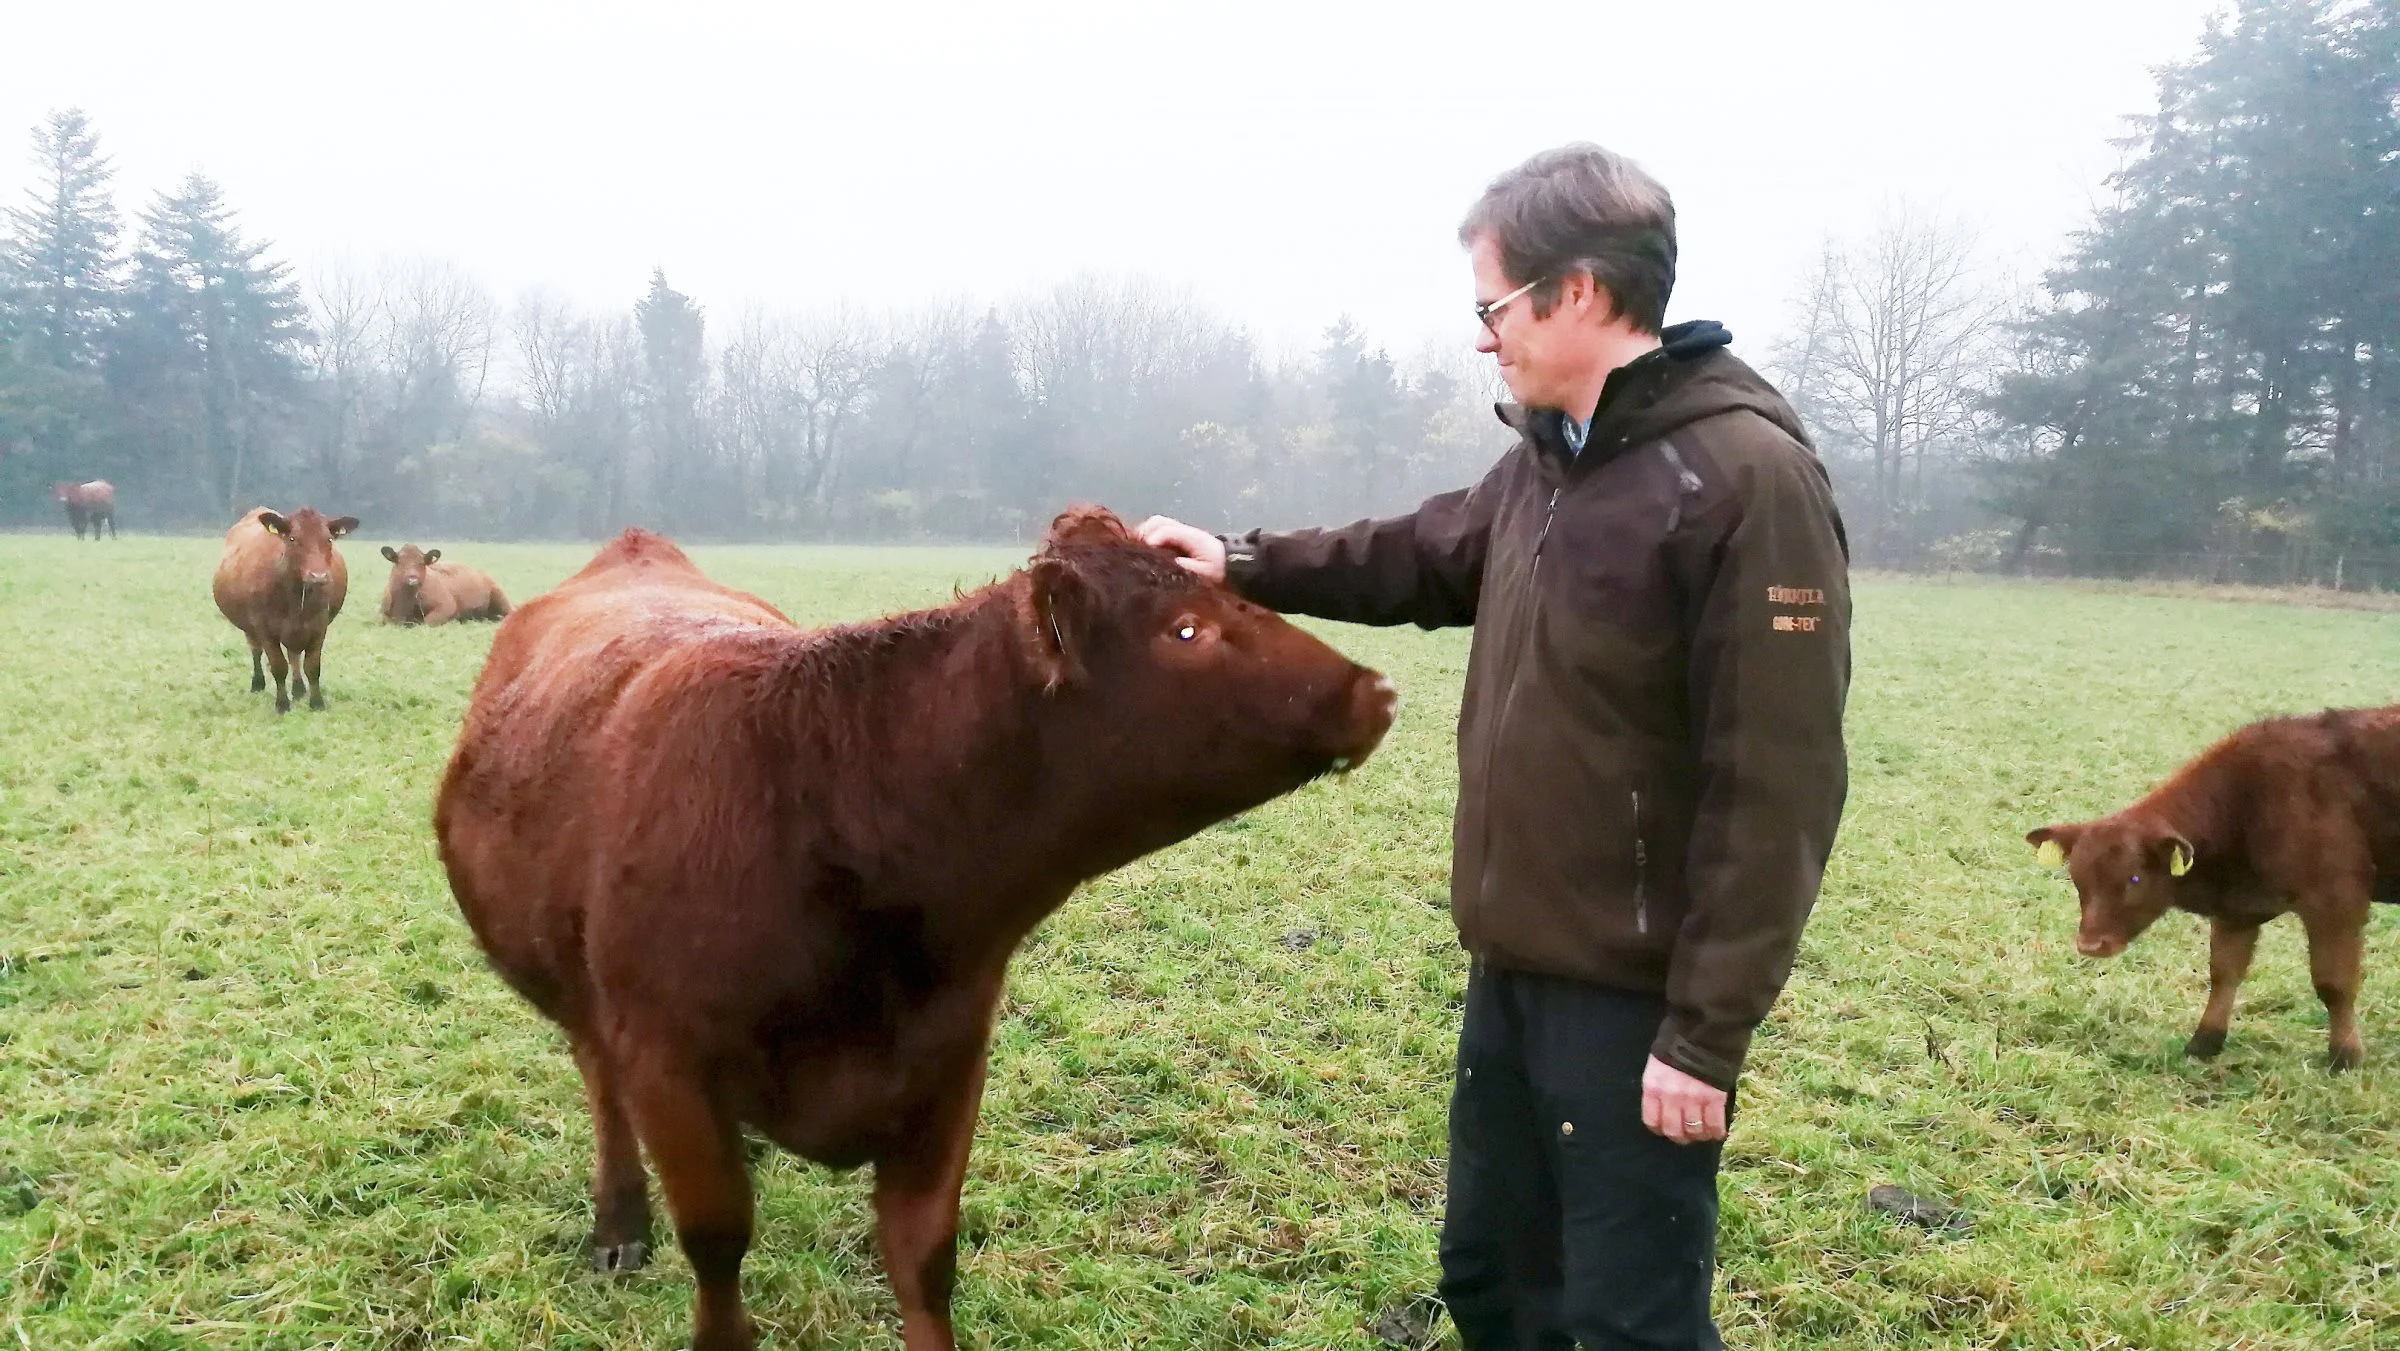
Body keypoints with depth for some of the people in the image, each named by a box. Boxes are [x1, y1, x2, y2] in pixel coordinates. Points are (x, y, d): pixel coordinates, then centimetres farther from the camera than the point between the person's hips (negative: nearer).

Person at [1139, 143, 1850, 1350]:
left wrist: (1707, 1030, -21)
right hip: (1514, 967, 8)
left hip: (1634, 993, -8)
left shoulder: (1748, 475, -20)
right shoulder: (1545, 458, 7)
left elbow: (1773, 789, -22)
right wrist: (1244, 566, 18)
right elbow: (1427, 559, 25)